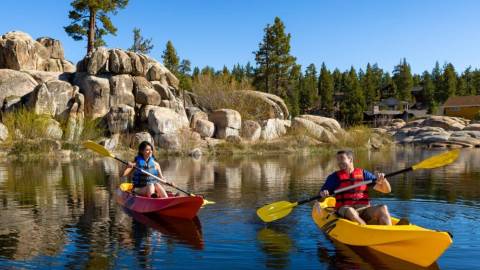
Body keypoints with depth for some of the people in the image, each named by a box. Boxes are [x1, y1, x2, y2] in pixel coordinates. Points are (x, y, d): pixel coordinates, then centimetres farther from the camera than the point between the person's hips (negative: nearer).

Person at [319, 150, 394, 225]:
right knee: (350, 211, -36)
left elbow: (387, 190, 15)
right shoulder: (335, 176, 14)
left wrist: (383, 179, -5)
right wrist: (323, 194, -16)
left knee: (383, 208, -26)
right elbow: (322, 193, 7)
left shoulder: (364, 174, 17)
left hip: (364, 209, 2)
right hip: (344, 210, -2)